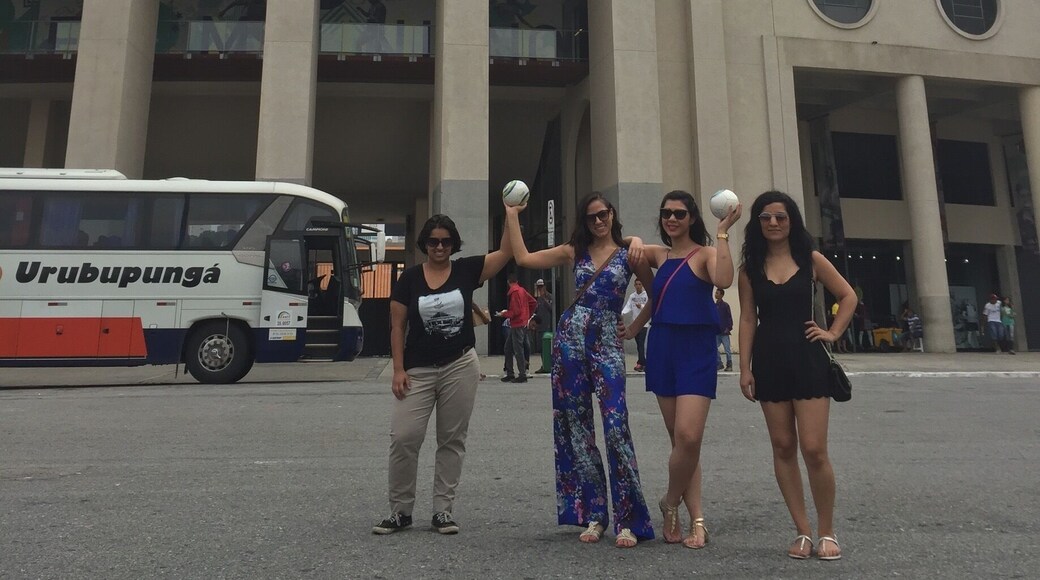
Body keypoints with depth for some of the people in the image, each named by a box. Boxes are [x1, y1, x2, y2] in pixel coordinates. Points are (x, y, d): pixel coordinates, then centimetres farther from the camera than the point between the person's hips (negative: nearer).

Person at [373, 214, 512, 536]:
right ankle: (400, 510, 13)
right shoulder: (409, 278, 1)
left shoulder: (466, 270, 2)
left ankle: (443, 510, 19)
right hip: (418, 370, 0)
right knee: (403, 438, -4)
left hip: (460, 367, 1)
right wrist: (399, 369, -5)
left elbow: (506, 252, -2)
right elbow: (398, 327, 1)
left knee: (452, 440, 7)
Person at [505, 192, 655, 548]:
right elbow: (523, 258, 7)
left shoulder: (629, 253, 4)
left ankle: (628, 520, -2)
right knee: (574, 426, 5)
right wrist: (512, 216, 9)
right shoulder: (574, 251, 11)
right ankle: (592, 514, 16)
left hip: (607, 344, -3)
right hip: (570, 339, 3)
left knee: (616, 426, -12)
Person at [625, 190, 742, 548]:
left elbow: (723, 280, -25)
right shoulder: (659, 255, 10)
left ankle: (670, 503, 12)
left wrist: (722, 234, -22)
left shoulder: (704, 253, -4)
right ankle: (696, 519, 15)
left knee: (689, 437, -15)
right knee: (679, 439, 6)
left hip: (697, 350, -5)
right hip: (662, 347, 5)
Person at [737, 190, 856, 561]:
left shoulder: (811, 260, 3)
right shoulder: (750, 267, 5)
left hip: (807, 358, -2)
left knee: (814, 450, -6)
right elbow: (747, 319, 3)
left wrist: (833, 332, 1)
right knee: (783, 448, 6)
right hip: (769, 361, 2)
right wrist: (745, 368, -2)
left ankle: (827, 533, 13)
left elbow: (848, 297, 12)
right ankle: (803, 532, 17)